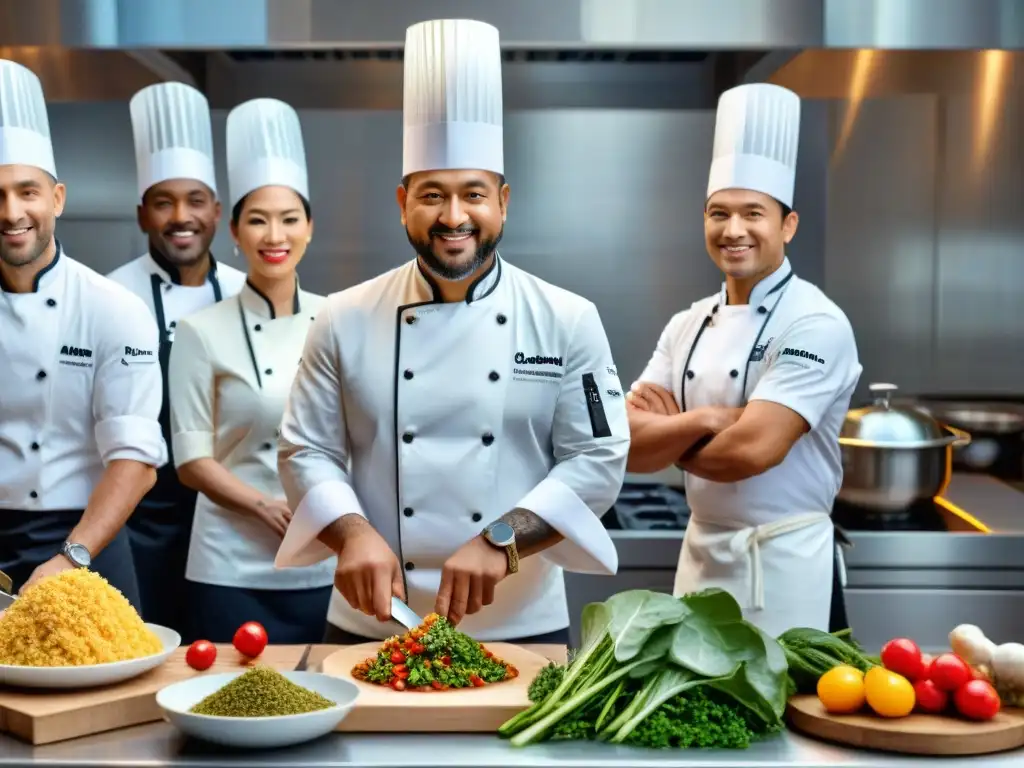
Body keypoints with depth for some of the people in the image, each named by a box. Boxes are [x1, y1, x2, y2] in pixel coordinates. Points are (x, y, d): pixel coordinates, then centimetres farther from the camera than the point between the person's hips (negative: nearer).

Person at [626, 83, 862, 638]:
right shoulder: (687, 325, 5)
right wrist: (705, 419, -19)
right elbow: (627, 445, -2)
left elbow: (753, 450, -24)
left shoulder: (817, 325, -14)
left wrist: (666, 436, -7)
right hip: (699, 557, 6)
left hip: (785, 567, -6)